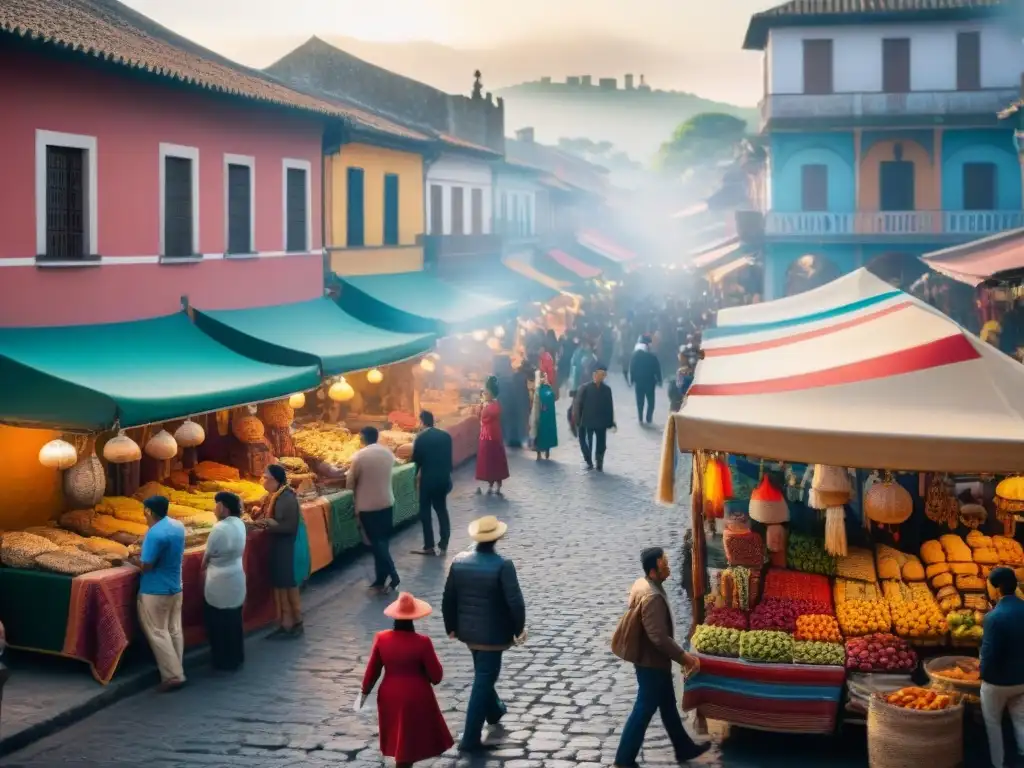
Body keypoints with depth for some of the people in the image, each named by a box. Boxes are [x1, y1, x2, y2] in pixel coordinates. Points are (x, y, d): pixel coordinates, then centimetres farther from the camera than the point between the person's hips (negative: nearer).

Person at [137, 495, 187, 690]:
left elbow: (146, 566, -21)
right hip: (175, 587, 8)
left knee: (158, 633, 0)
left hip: (155, 591, -8)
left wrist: (136, 557, -3)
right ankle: (176, 671, 20)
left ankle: (173, 676, -1)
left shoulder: (155, 534, -23)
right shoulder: (178, 526, 4)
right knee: (174, 630, 13)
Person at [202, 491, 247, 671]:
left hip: (220, 582, -8)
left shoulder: (220, 529, -24)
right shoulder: (240, 524, 0)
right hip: (236, 577, 8)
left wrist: (203, 568, 6)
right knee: (234, 620, 18)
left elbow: (207, 556, -12)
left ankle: (223, 661, 16)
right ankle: (236, 657, 29)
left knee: (219, 623, 7)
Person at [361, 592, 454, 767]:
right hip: (416, 698, -4)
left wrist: (365, 692, 17)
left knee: (397, 739, 22)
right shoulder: (422, 642, -19)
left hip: (390, 697, 4)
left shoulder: (381, 638, -8)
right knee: (410, 741, 8)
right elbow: (436, 676, -11)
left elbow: (372, 670, 3)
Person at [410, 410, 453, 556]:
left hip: (428, 479, -5)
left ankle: (429, 547, 3)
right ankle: (443, 546, 11)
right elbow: (449, 457, 6)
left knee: (425, 512, 4)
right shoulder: (446, 436, 2)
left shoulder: (421, 437, -13)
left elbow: (416, 459, -7)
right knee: (442, 510, 13)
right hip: (443, 478, 5)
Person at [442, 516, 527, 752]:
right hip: (492, 634, -6)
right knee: (483, 681, 2)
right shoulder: (502, 565, -21)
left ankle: (494, 711, 52)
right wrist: (519, 629, -7)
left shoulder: (459, 561, -6)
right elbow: (515, 602, -22)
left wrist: (451, 626, 14)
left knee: (483, 675, 29)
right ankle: (470, 739, 4)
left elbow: (448, 599, 1)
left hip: (468, 631, 6)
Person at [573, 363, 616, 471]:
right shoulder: (585, 388, -6)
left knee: (601, 445, 5)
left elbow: (610, 406, 5)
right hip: (588, 422, -2)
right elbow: (578, 404, -5)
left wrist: (611, 422, 3)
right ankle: (589, 462, 18)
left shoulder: (607, 389, 2)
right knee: (586, 443, 1)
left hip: (602, 423, 2)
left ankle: (600, 464, 18)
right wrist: (577, 421, -8)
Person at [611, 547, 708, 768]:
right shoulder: (652, 597, -29)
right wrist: (684, 657, -22)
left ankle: (684, 749, 35)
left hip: (649, 659, 10)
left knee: (668, 705, 21)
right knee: (644, 710, 2)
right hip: (651, 661, -10)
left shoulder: (643, 584, 2)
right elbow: (659, 637, -30)